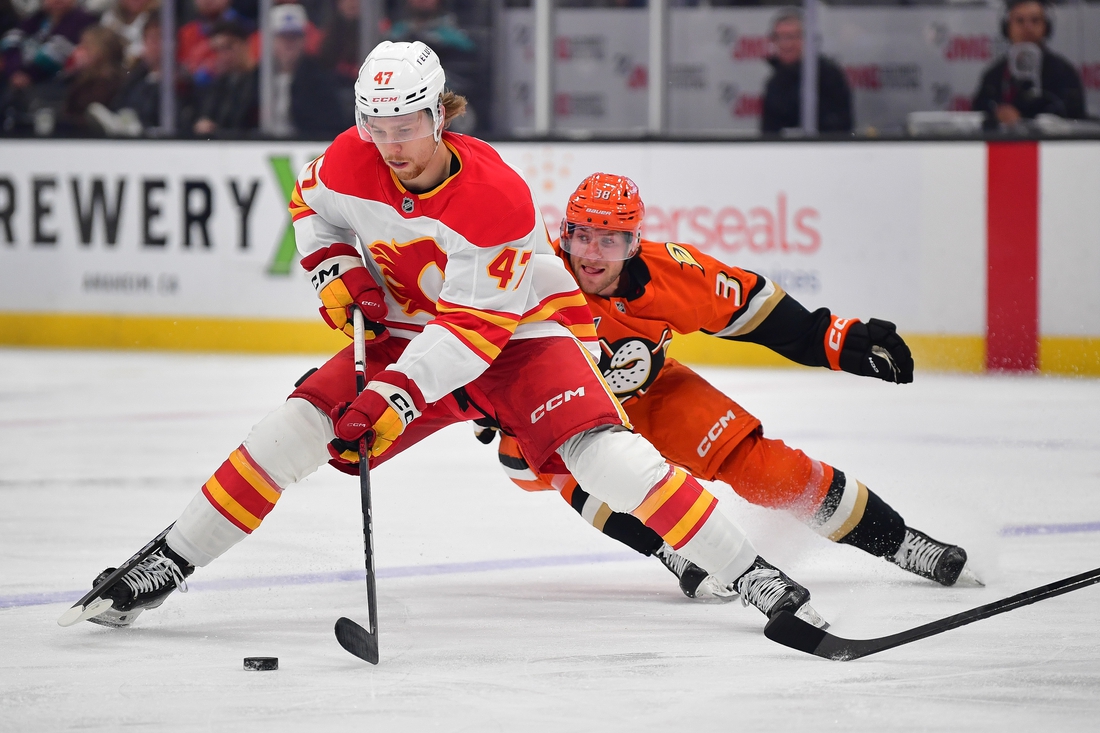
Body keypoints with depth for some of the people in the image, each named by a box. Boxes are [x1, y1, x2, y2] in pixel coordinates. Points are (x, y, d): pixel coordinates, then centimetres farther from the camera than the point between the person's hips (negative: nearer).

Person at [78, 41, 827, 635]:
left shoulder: (498, 197, -31)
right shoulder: (352, 161, -16)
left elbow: (475, 324, -29)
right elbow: (312, 203, 9)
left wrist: (397, 395, -36)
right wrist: (335, 267, -8)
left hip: (523, 325, -5)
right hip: (412, 328, 5)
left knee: (603, 452, -26)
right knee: (298, 425, -10)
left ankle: (754, 574, -19)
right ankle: (169, 565, 1)